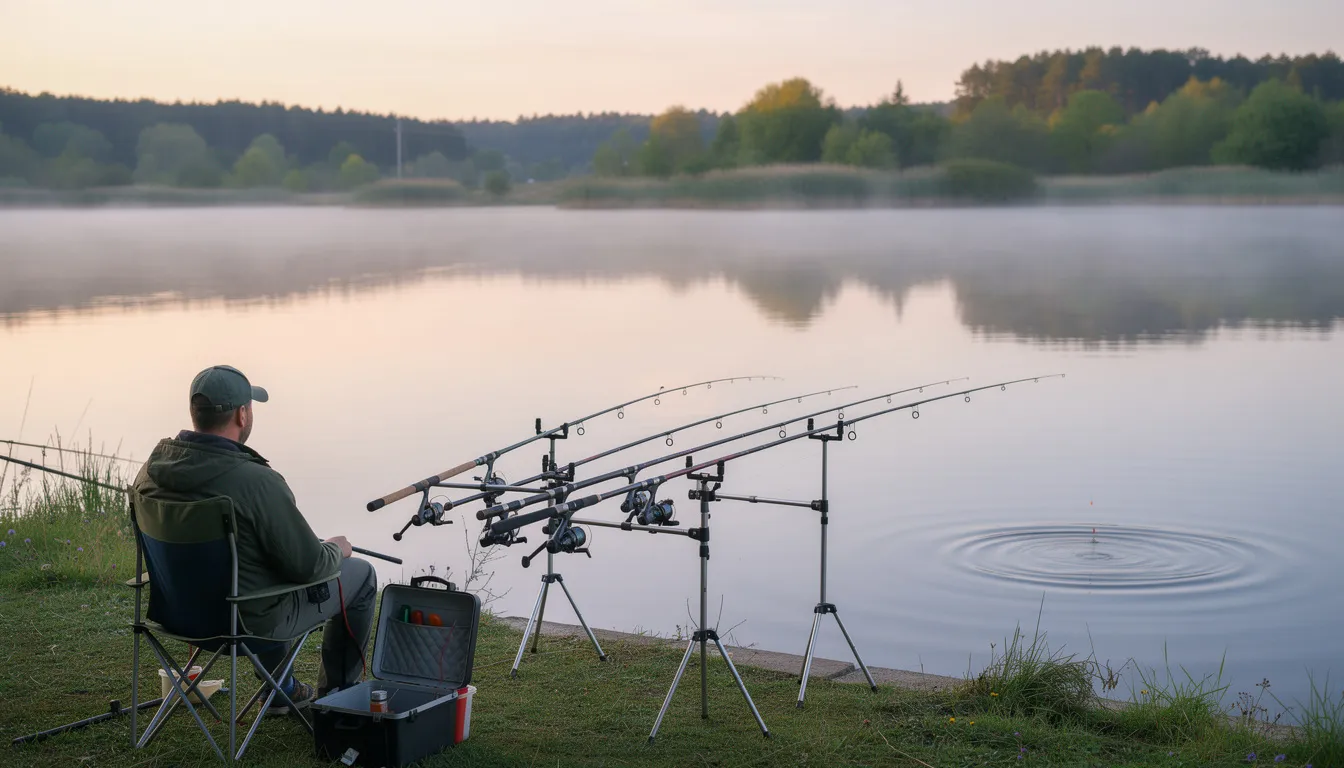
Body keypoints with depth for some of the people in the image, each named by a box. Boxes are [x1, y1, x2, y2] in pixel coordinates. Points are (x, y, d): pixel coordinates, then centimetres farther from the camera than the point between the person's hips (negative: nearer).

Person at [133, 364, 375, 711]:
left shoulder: (152, 468, -9)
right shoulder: (258, 482, -31)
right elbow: (311, 566, -22)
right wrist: (336, 549, 2)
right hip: (253, 619, -7)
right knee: (360, 573, 13)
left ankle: (282, 689, 42)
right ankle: (336, 693, 30)